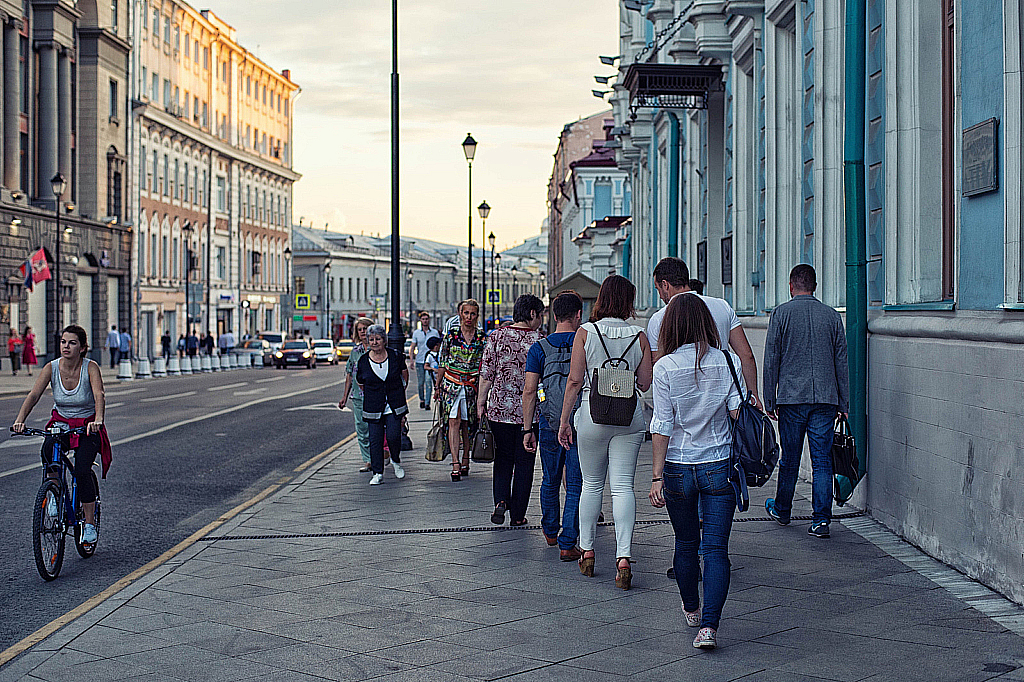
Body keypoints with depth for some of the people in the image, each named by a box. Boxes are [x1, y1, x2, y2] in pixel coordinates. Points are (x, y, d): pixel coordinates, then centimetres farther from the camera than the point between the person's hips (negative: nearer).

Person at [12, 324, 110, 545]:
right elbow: (33, 395, -20)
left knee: (82, 471, -21)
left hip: (87, 426, -2)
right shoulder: (52, 367, -11)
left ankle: (89, 525, -4)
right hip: (61, 422, 2)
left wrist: (97, 419, -52)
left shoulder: (90, 368, -18)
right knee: (47, 451, -32)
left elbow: (99, 396, -32)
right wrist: (20, 420, -37)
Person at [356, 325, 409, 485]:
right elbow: (360, 383, 14)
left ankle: (396, 461, 19)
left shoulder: (394, 356, -3)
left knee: (393, 436, -11)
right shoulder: (363, 360, -2)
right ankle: (378, 473, 4)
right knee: (375, 439, -4)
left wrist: (401, 390, 20)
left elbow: (404, 372, 17)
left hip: (394, 405, -1)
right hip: (373, 406, 1)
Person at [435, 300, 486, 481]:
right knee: (454, 421, -10)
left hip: (473, 385, 1)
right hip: (451, 383, -1)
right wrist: (438, 386, 9)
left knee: (467, 424, 7)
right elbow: (442, 362, 8)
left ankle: (465, 461, 22)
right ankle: (455, 465, -15)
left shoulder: (482, 337, 2)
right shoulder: (451, 335, 1)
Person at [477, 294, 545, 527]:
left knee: (503, 458, 17)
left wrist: (481, 402, 6)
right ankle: (517, 515, 12)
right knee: (524, 462, 8)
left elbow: (486, 373, -2)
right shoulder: (539, 341, -7)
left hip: (499, 408, 2)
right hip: (529, 411, -2)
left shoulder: (497, 336, -1)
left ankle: (501, 501, -2)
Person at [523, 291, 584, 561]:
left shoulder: (539, 348, -1)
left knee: (550, 481, 20)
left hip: (549, 425, 2)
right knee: (575, 485, 2)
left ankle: (551, 532, 37)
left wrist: (527, 430, 1)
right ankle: (567, 544, -2)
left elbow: (529, 391, -4)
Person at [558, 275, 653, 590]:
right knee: (623, 486, -1)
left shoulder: (585, 333, -4)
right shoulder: (639, 336, -1)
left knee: (591, 484, 14)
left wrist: (564, 420, 0)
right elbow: (646, 384, 1)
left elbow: (575, 380, -6)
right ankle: (623, 556, -11)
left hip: (593, 415, 0)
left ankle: (586, 551, 21)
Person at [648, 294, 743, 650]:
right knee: (716, 548, 0)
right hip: (719, 465, 0)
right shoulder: (728, 362, -4)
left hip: (678, 467, 0)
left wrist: (657, 477, -4)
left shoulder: (665, 367, -8)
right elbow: (738, 413, -3)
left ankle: (692, 610, 37)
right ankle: (708, 625, -11)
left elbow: (662, 427, -8)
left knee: (686, 544, 19)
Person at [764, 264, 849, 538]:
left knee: (790, 458, 11)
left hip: (792, 397, -1)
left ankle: (782, 510, 28)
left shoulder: (781, 313, -2)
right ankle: (821, 520, -2)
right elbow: (842, 363, 8)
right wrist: (843, 404, 14)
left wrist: (769, 401, 4)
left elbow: (771, 360, -2)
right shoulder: (832, 316, 5)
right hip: (826, 398, 1)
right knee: (822, 460, 2)